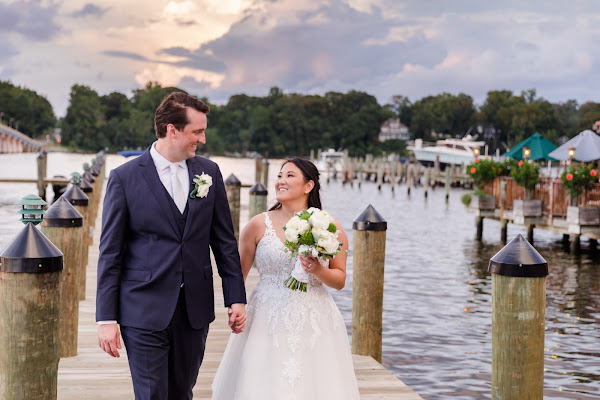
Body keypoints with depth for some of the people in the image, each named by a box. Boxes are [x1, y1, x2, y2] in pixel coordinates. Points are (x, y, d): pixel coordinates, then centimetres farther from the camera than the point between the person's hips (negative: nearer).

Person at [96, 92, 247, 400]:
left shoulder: (209, 173, 6)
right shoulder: (124, 177, -5)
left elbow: (224, 241, 11)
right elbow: (110, 254, -4)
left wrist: (236, 298, 6)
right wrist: (106, 318, -7)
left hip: (195, 310, 4)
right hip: (145, 312, -4)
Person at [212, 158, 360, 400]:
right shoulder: (259, 225, 0)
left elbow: (340, 280, 5)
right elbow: (237, 275, 8)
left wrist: (318, 271, -13)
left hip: (314, 324, 0)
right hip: (267, 323, 0)